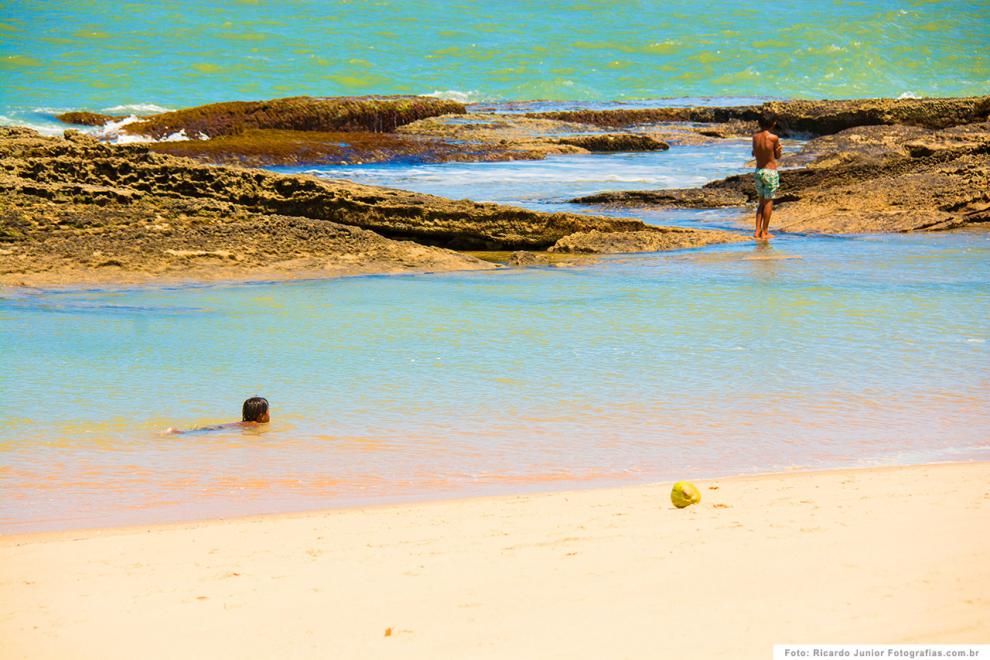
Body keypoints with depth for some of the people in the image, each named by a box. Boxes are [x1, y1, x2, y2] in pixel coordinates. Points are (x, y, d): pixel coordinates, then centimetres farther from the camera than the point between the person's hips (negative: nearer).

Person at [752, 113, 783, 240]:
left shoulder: (755, 136, -3)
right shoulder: (773, 138, -15)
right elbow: (777, 156, -4)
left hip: (758, 171, 5)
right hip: (771, 172, -5)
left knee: (762, 202, 17)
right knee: (769, 202, 5)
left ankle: (757, 231, 13)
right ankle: (764, 233, 7)